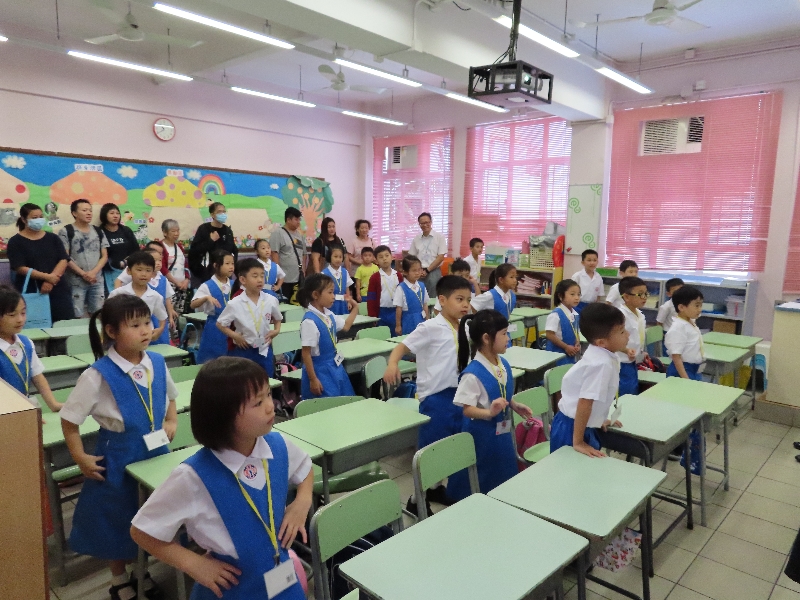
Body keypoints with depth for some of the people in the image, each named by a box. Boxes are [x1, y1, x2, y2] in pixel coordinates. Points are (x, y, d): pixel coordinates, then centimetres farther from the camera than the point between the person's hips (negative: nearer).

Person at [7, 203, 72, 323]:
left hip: (58, 290, 3)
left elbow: (63, 260, 1)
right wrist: (47, 277, -18)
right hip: (30, 292, -2)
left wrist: (52, 279, -15)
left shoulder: (53, 238, 11)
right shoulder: (16, 242, 2)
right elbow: (20, 268, -8)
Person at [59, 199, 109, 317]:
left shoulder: (98, 231, 11)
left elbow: (104, 256, 8)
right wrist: (83, 274, -13)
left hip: (97, 281, 4)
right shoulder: (66, 231, -2)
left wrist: (94, 272, -7)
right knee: (78, 316, -2)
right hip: (76, 282, -4)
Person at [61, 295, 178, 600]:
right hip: (118, 459, -4)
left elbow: (170, 396, 12)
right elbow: (69, 419, -11)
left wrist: (172, 420, -1)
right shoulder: (98, 375, -22)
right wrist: (80, 458, -10)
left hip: (155, 453, 4)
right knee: (118, 520, 17)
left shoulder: (157, 363, -9)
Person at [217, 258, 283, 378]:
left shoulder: (271, 300, -5)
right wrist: (234, 335, -13)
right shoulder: (235, 304, -12)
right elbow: (220, 324, -1)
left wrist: (276, 330, -3)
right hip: (243, 352, -2)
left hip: (265, 351, 3)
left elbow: (278, 319, 15)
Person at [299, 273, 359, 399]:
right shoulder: (310, 321, -24)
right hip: (320, 371, -9)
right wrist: (313, 379, -18)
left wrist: (355, 308, 19)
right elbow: (306, 353, -20)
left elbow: (345, 326, 22)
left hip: (335, 367, 9)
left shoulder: (328, 315, 0)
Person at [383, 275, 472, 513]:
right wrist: (393, 363, -34)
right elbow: (404, 345, -17)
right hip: (435, 397, -7)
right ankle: (418, 498, 18)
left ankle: (435, 487, 37)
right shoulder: (430, 328, -14)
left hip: (457, 394, 7)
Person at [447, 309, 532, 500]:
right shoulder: (473, 373, -25)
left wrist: (515, 406, 1)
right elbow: (467, 409, -24)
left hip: (502, 433, 8)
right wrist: (489, 413, -39)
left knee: (503, 476, 22)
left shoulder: (503, 364, 0)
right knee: (478, 483, 9)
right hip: (481, 435, -7)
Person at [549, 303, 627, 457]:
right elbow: (585, 402, -28)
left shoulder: (602, 355, 0)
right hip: (572, 429, -9)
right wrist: (578, 442, -24)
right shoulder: (602, 363, -28)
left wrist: (599, 420, 24)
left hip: (585, 426, 9)